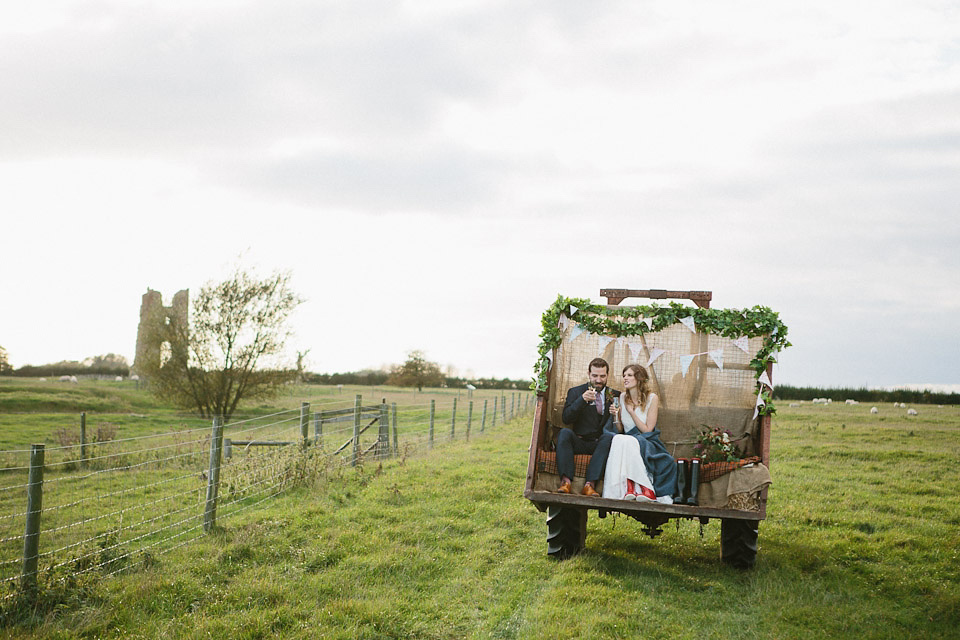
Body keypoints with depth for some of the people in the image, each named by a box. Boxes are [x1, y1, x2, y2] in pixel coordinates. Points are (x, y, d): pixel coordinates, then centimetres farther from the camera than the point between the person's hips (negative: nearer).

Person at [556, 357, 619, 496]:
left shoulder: (614, 396, 15)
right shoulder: (575, 392, 11)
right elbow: (566, 418, -4)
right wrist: (582, 400, -17)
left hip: (600, 444, 0)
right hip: (579, 442, 0)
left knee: (609, 436, -32)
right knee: (564, 432, -29)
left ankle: (590, 484, -40)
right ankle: (566, 481, -40)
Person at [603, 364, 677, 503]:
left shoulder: (652, 398, -3)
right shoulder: (623, 398, 10)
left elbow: (647, 430, -6)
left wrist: (631, 411, -9)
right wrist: (615, 415, -5)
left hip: (648, 443, -4)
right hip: (628, 442, 4)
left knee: (628, 441, -36)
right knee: (618, 439, -32)